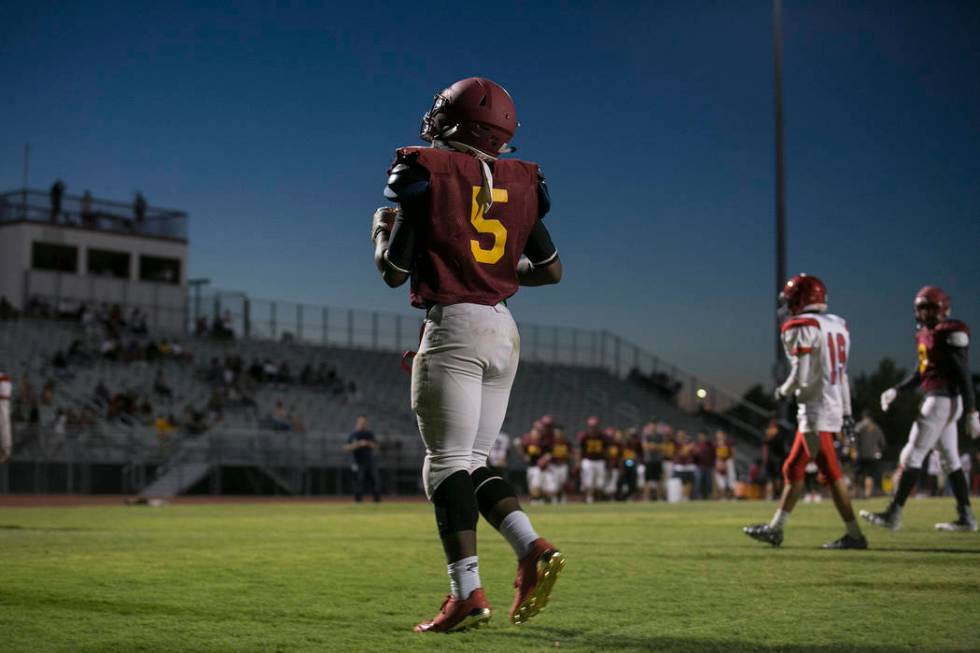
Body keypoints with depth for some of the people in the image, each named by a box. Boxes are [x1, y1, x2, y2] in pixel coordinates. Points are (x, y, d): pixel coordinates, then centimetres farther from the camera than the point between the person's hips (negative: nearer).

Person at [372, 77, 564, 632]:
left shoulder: (426, 176, -5)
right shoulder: (519, 182, 10)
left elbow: (394, 272, -3)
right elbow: (552, 270, 12)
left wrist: (382, 229, 16)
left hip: (452, 326, -6)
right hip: (505, 331, 6)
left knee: (447, 461, -3)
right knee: (473, 461, 14)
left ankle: (468, 593, -9)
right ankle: (534, 549, -2)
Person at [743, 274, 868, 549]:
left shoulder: (801, 329, -12)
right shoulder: (837, 325, 13)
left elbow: (801, 376, -17)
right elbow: (841, 374, 16)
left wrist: (783, 391, 3)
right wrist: (846, 412, 18)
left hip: (816, 410, -9)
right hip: (833, 406, 9)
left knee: (831, 474, -5)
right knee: (793, 468, 15)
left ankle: (854, 535, -2)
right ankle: (775, 528, 22)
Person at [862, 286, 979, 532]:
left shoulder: (951, 333, -13)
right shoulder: (926, 335, 14)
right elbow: (920, 373, 21)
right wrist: (896, 391, 8)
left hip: (943, 400, -10)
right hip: (936, 399, 10)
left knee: (912, 456, -8)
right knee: (950, 460, 11)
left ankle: (893, 514, -5)